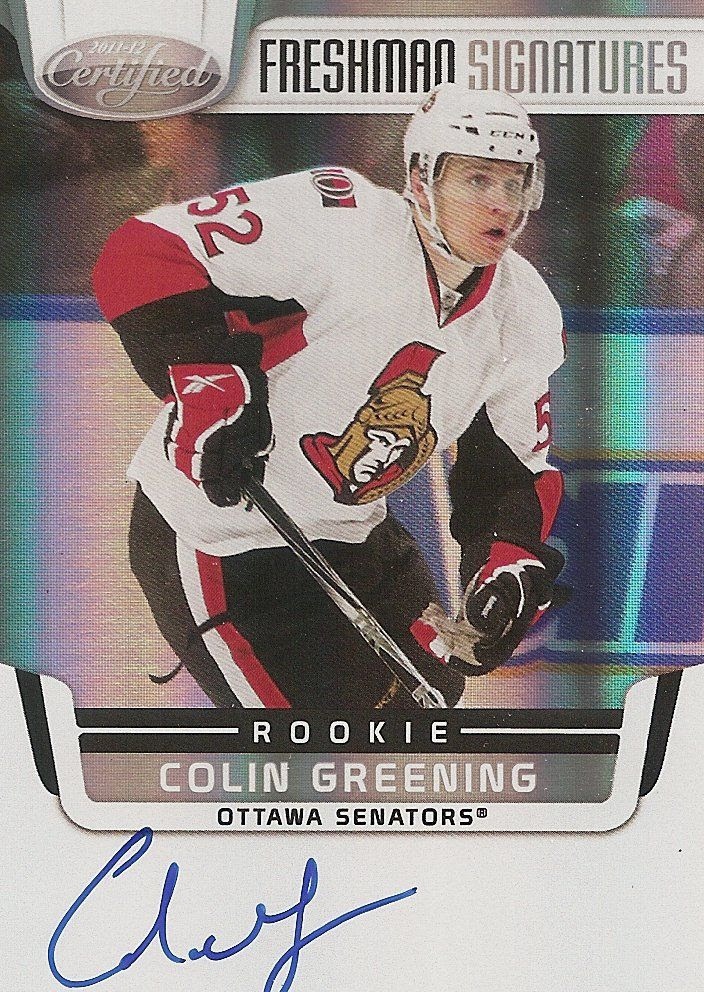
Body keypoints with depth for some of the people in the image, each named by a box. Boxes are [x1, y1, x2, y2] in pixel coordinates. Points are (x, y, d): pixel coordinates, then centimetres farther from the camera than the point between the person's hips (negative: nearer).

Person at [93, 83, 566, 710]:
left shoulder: (525, 316, -1)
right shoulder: (343, 219, -24)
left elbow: (518, 470, 7)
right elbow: (140, 256, -25)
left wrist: (513, 574, -8)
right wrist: (212, 388, -34)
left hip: (348, 532, 8)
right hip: (211, 533, -7)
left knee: (428, 688, 20)